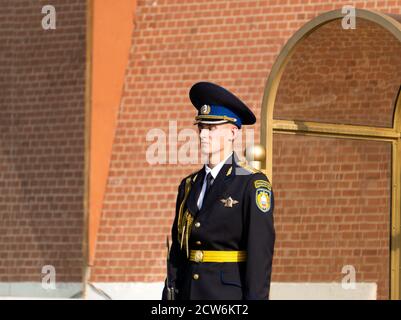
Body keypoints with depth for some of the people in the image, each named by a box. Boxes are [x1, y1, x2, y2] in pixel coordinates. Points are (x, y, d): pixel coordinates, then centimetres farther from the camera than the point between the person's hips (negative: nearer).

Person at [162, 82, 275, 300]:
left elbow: (261, 250, -10)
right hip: (189, 294, 6)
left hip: (231, 294, -6)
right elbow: (177, 249, 15)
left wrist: (255, 298, -16)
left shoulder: (253, 184, -6)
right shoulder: (189, 185, 14)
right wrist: (170, 297, 11)